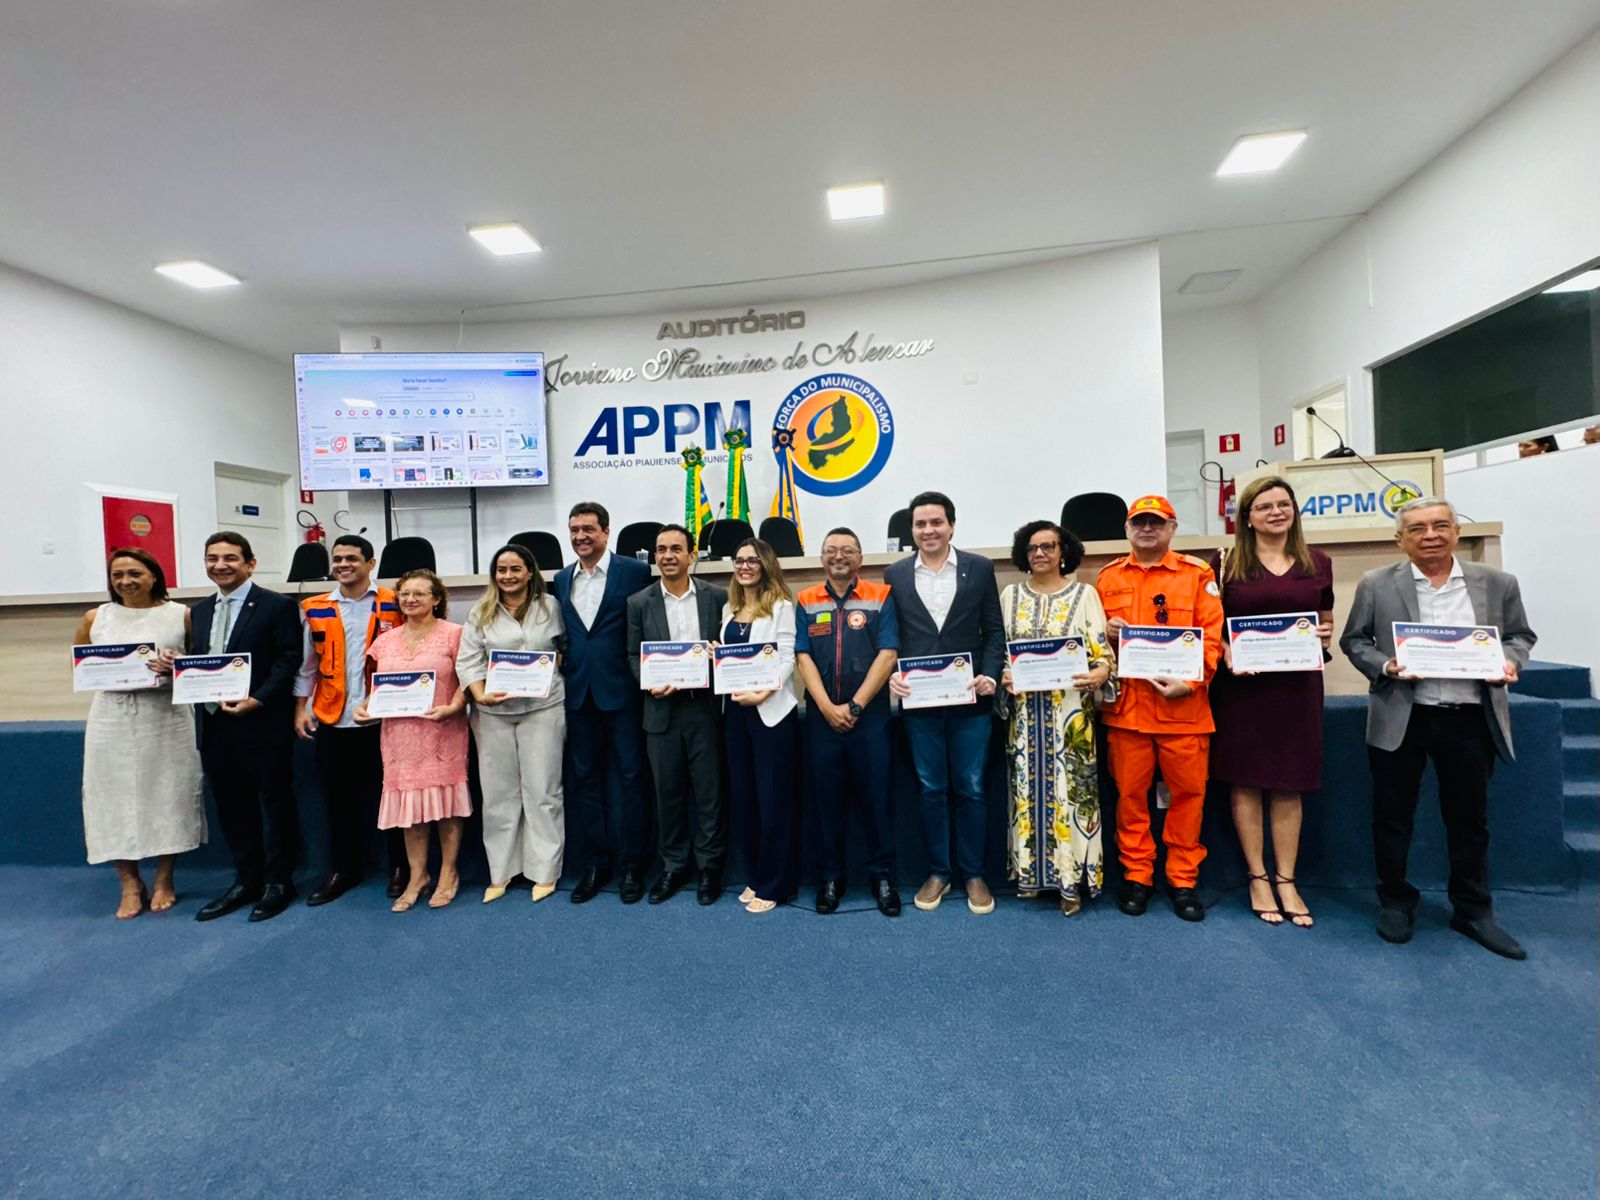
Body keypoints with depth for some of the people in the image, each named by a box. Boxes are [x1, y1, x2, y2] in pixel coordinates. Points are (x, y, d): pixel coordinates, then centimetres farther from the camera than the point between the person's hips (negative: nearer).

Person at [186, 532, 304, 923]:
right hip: (213, 724, 7)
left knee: (274, 803, 5)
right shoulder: (200, 610, 14)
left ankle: (277, 883, 17)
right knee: (230, 806, 14)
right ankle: (246, 880, 28)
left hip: (262, 724, -7)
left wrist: (257, 700, -22)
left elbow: (289, 661, -12)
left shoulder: (277, 606, -6)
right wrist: (176, 665, -3)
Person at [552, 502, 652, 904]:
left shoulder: (635, 571, -4)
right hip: (578, 693, 5)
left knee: (630, 779, 3)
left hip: (622, 691, -5)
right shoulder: (561, 579, 13)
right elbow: (562, 632, 19)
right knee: (586, 780, 11)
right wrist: (561, 660, 5)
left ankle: (632, 866, 16)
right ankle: (595, 864, 24)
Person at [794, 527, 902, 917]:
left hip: (870, 715, -2)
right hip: (821, 717, 2)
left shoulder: (881, 596, 1)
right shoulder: (806, 601, 8)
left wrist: (854, 706, -11)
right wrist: (828, 708, -10)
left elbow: (887, 655, -6)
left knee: (876, 796, 4)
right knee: (827, 798, 9)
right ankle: (830, 877, 22)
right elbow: (803, 657, 1)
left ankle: (882, 876, 19)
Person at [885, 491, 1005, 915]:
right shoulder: (895, 574, 5)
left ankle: (974, 874, 24)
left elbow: (994, 632, 3)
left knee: (971, 789, 8)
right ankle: (937, 872, 26)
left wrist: (990, 676, -11)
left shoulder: (979, 568, 3)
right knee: (930, 790, 11)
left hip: (969, 700, -1)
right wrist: (891, 675, -9)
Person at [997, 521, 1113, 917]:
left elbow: (1102, 650, -3)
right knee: (1028, 784, 7)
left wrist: (1099, 674, -23)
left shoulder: (1084, 593, 3)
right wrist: (1002, 676, -10)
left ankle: (1072, 876, 11)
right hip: (1025, 709, 2)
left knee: (1069, 785, -1)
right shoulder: (1011, 595, 9)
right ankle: (1030, 869, 20)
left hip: (1070, 709, -2)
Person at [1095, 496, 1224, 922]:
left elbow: (1212, 635, -1)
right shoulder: (1108, 577, 10)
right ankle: (1136, 876, 22)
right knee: (1130, 793, 7)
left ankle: (1184, 879, 23)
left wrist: (1191, 682, -13)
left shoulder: (1197, 574, 4)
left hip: (1183, 705, -1)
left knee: (1188, 792, 6)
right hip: (1126, 706, 2)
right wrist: (1106, 632, -6)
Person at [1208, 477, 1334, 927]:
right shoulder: (1226, 564, 0)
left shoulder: (1318, 564, 9)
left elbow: (1326, 624, 17)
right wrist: (1225, 652, -16)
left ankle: (1286, 881, 20)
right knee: (1245, 782, 4)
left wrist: (1325, 639, -5)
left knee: (1289, 785, 8)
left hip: (1298, 684, 3)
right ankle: (1258, 878, 17)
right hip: (1241, 684, -2)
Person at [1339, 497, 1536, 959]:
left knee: (1470, 818, 13)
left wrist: (1509, 661, -7)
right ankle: (1395, 901, 25)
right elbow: (1353, 640, 3)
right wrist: (1386, 666, -14)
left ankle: (1473, 911, 30)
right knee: (1392, 815, 7)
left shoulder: (1497, 583, 6)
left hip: (1470, 719, 2)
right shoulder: (1376, 585, -1)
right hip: (1401, 720, -2)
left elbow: (1520, 635, 13)